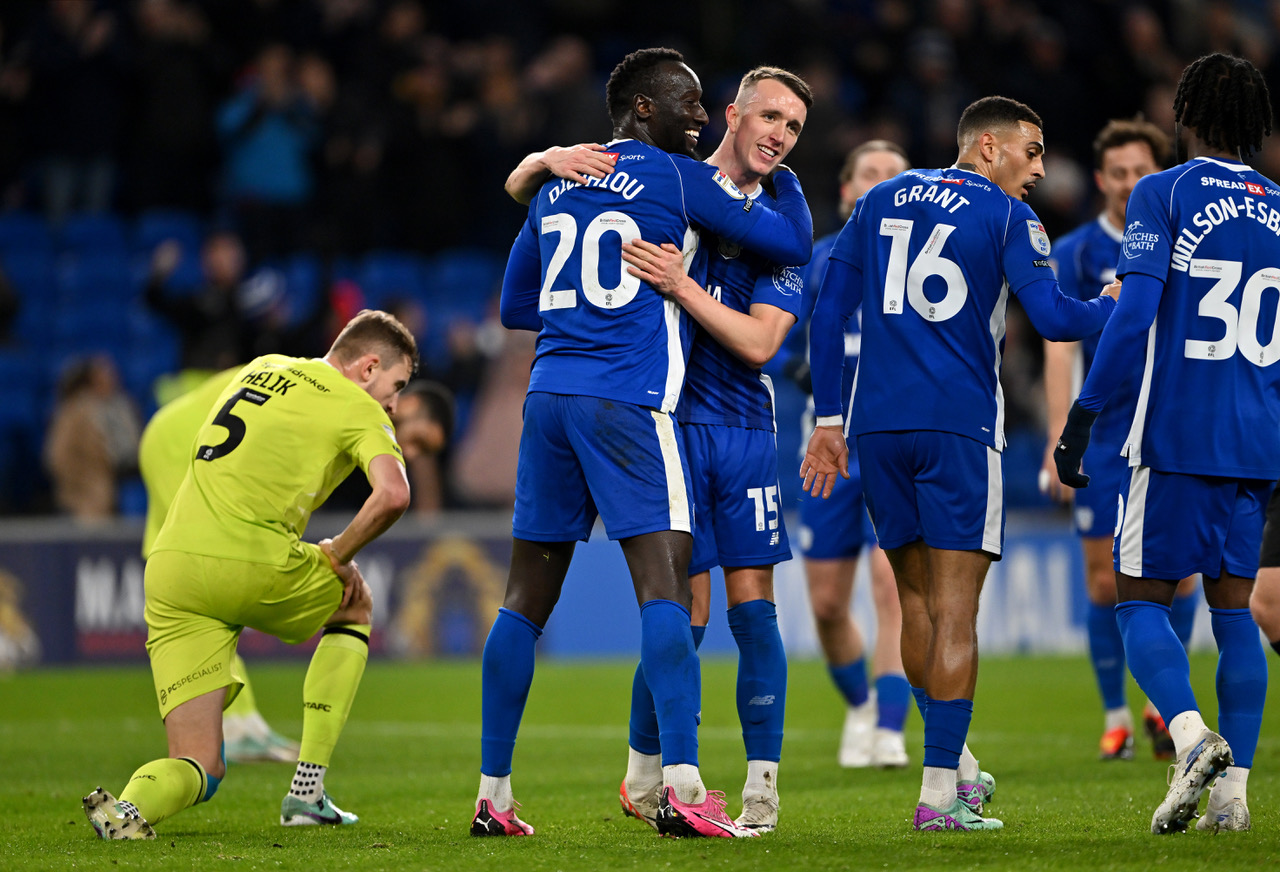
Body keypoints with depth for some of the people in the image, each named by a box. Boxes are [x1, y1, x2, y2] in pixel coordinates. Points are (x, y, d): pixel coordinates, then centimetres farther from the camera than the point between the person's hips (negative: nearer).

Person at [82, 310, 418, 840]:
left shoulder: (263, 369, 23)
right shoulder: (358, 409, 3)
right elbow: (393, 494, -15)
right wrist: (337, 556, 1)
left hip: (170, 565, 5)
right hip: (253, 565, -5)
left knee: (199, 770, 9)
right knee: (354, 606, 30)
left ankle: (134, 804, -28)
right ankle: (306, 793, 19)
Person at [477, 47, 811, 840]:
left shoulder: (557, 187, 18)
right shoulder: (679, 179, -1)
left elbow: (516, 307, 25)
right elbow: (793, 243, 4)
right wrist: (785, 178, 22)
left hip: (550, 392, 6)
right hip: (629, 400, -6)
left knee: (528, 596, 10)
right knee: (664, 583, -12)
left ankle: (493, 795, 12)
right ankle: (682, 785, -24)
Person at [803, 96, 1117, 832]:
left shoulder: (880, 202, 17)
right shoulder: (1005, 215, 0)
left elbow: (829, 314, 15)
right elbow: (1054, 318, -9)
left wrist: (828, 420, 17)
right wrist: (1120, 308, 11)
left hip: (879, 423, 5)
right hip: (959, 423, -5)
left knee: (918, 598, 15)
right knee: (955, 611, -5)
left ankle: (957, 764, 22)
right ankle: (941, 792, -8)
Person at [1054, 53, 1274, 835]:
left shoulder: (1163, 195, -4)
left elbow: (1135, 315, -13)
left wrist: (1083, 416, -10)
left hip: (1179, 436, -4)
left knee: (1142, 599, 4)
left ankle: (1193, 737, -20)